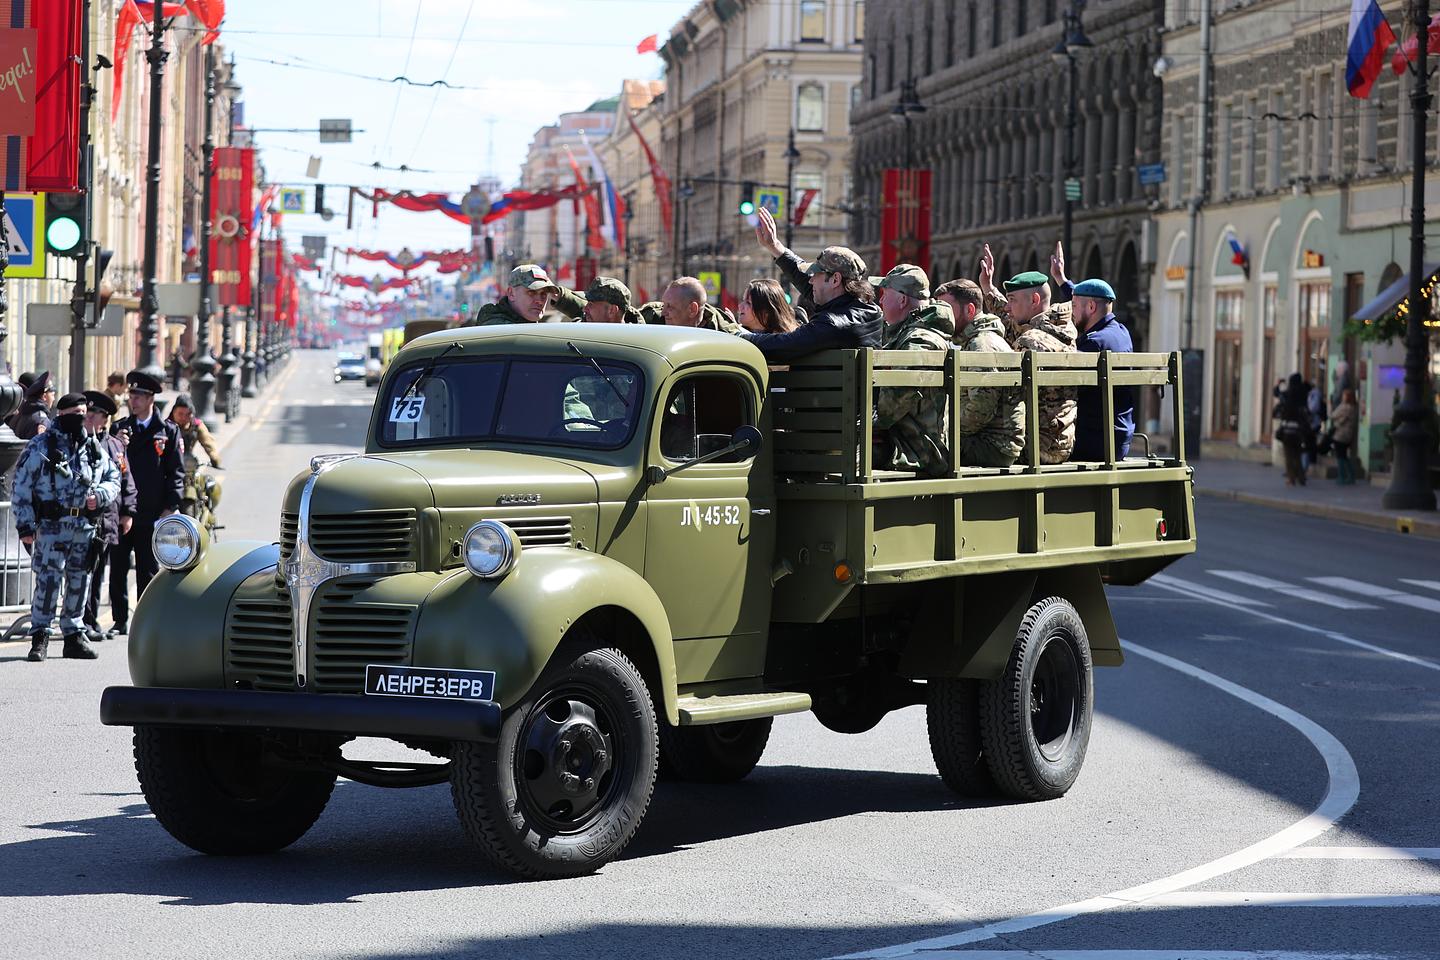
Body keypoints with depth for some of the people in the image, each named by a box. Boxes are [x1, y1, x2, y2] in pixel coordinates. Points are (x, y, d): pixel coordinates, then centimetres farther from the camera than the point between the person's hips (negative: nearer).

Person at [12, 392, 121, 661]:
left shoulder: (94, 448, 12)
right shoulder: (40, 446, -2)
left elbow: (114, 478, 21)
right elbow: (22, 486, -4)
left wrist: (100, 495, -2)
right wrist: (25, 525, -9)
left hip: (85, 526, 5)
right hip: (52, 525, -5)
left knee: (80, 582, 9)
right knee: (48, 580, -10)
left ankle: (74, 634, 19)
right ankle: (40, 637, -3)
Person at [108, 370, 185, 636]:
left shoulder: (168, 432, 3)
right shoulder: (118, 428, 9)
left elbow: (176, 473, 2)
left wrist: (169, 509, -6)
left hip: (151, 515, -2)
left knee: (148, 571, 3)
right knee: (118, 569, 3)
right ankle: (120, 621, 10)